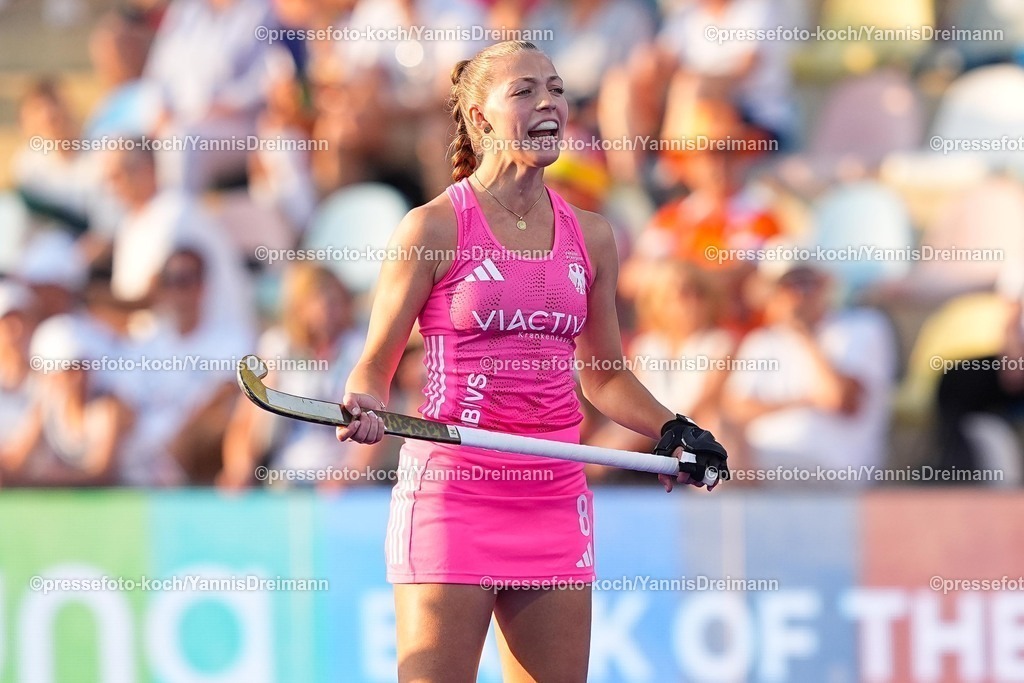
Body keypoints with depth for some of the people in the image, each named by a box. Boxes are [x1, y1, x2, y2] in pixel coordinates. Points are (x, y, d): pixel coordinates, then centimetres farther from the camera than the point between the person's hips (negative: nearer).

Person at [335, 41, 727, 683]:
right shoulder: (433, 227, -3)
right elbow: (375, 367, 2)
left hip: (556, 503, 5)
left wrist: (671, 429, 5)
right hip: (452, 496, -5)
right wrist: (366, 408, -20)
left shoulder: (590, 236, 10)